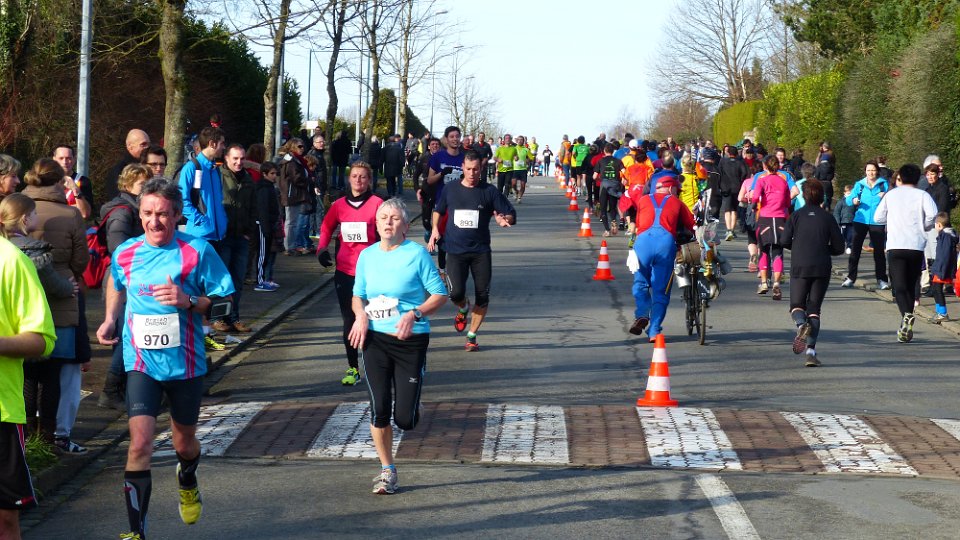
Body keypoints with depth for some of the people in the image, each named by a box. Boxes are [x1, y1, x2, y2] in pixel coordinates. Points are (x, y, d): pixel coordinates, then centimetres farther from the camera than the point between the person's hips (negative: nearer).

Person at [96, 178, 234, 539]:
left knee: (184, 441, 19)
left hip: (185, 362, 0)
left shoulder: (198, 252, -10)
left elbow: (226, 300, -6)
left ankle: (187, 484, 55)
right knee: (140, 443, -15)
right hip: (142, 362, 0)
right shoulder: (125, 254, 0)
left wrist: (189, 301, -21)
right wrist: (110, 319, 10)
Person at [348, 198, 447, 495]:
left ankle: (411, 402, 34)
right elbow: (358, 295, 18)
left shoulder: (417, 254, -6)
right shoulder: (367, 256, 7)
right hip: (375, 339, 3)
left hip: (410, 339, -3)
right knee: (379, 411, -3)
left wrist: (414, 314, -19)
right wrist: (360, 315, -4)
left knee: (404, 419, -5)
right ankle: (387, 471, 15)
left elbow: (440, 294, -5)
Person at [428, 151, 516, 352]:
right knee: (456, 293, -15)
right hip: (455, 250, 0)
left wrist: (505, 219, -23)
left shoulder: (490, 191, -2)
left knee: (482, 296, 1)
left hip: (481, 251, 0)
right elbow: (438, 210, 22)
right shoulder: (450, 189, 4)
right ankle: (463, 309, 23)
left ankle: (471, 336, 18)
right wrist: (435, 229, 9)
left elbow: (512, 215, -2)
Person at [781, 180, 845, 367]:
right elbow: (839, 247, 3)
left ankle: (801, 324, -24)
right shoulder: (827, 217, 4)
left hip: (799, 267, -1)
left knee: (797, 305, 12)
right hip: (822, 268, 1)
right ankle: (810, 350, -6)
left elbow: (784, 241, -6)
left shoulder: (797, 216, 1)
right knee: (814, 309, 6)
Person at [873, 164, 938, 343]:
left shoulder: (891, 195, 11)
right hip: (917, 246, 0)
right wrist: (925, 227, 6)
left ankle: (906, 314, -35)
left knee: (899, 286, -6)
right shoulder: (922, 195, 4)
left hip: (895, 246, 0)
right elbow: (933, 213, -13)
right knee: (911, 286, 13)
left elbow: (878, 217, 12)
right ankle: (906, 328, 13)